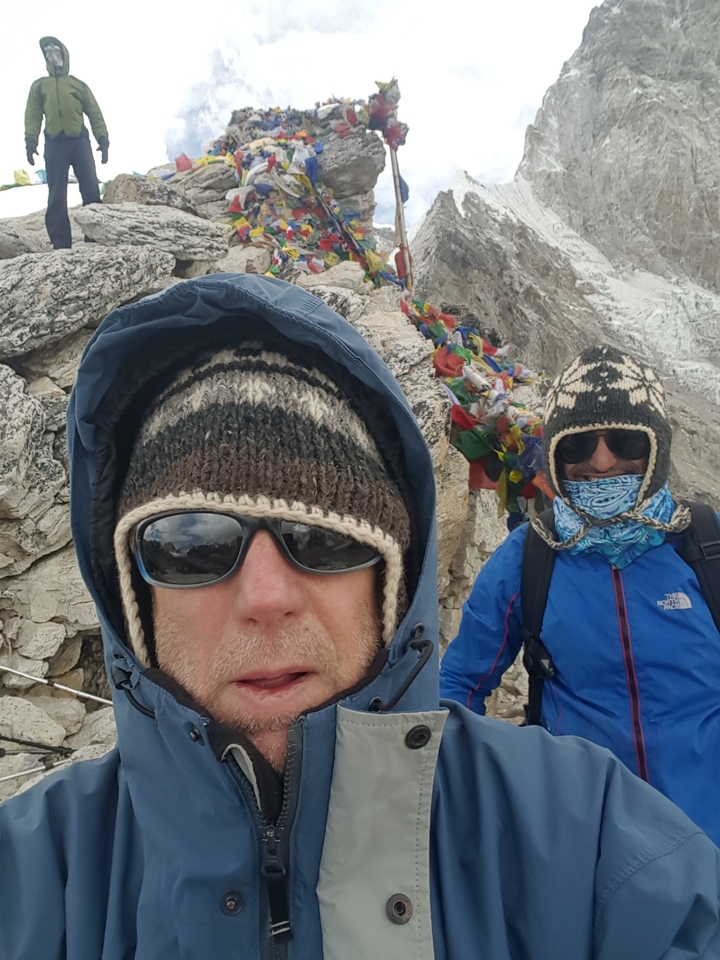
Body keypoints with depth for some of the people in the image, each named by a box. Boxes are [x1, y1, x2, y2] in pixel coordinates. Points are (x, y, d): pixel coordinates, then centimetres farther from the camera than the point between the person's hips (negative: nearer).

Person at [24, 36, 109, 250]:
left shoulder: (78, 85, 18)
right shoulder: (39, 86, 19)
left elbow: (95, 114, 12)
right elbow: (33, 116, 12)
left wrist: (102, 139, -1)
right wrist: (31, 142, -2)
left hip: (79, 141, 0)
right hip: (55, 144, 0)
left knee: (91, 190, -8)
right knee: (57, 196, -5)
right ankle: (61, 243, -6)